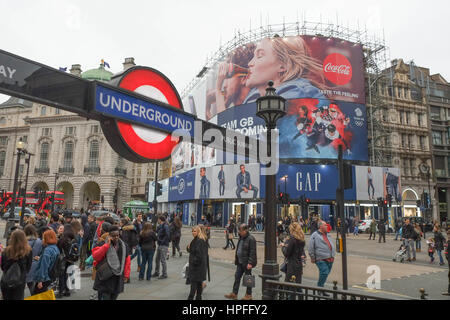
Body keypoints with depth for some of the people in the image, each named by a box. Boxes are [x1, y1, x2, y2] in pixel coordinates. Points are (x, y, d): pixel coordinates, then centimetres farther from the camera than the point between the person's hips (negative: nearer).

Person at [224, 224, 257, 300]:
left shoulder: (250, 239, -17)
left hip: (247, 263, -8)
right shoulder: (241, 238, 10)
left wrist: (250, 263, -22)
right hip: (240, 262, 8)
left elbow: (252, 252, -19)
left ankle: (248, 295, 20)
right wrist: (236, 258, 16)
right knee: (237, 277, 11)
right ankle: (234, 294, 20)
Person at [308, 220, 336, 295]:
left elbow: (332, 245, 27)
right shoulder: (315, 235, -7)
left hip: (330, 259, 7)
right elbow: (310, 248, -6)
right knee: (324, 273, -16)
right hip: (321, 259, -7)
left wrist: (333, 255, 22)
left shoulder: (328, 235, 16)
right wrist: (313, 258, -6)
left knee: (326, 273, 11)